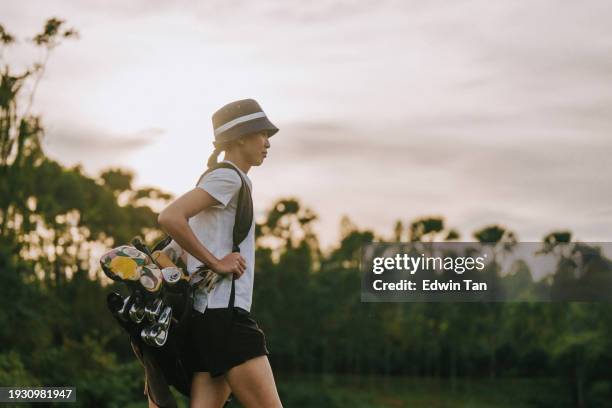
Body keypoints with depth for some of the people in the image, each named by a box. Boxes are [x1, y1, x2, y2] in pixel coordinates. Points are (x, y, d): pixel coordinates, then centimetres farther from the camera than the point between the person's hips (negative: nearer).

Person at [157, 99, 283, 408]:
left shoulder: (228, 179, 23)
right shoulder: (228, 177, -7)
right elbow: (169, 218, -21)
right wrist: (216, 263, -15)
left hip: (208, 313, 10)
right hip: (223, 313, -10)